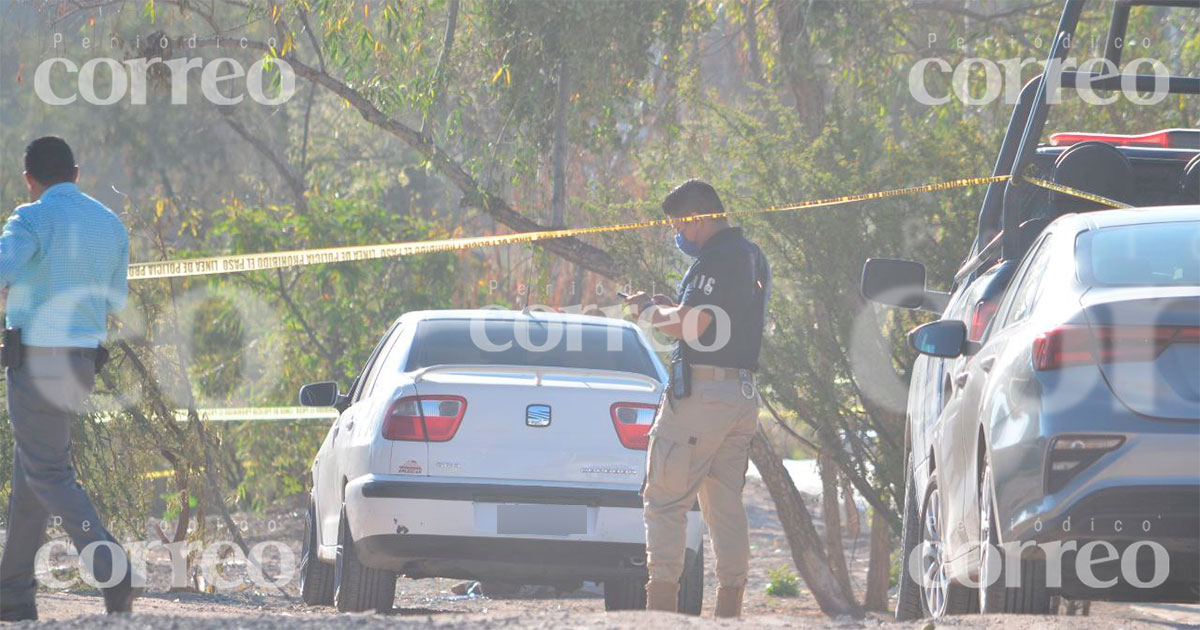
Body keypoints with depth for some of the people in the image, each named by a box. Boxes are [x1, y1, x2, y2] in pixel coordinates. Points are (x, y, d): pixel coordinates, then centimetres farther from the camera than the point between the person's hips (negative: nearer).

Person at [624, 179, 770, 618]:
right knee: (726, 504, 11)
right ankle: (730, 605, 8)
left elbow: (692, 325, -20)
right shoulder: (753, 258, 18)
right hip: (743, 393, 9)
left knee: (666, 501, -7)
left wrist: (650, 310, -3)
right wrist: (669, 308, 18)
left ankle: (661, 602, -14)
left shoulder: (717, 258, -13)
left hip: (702, 394, -9)